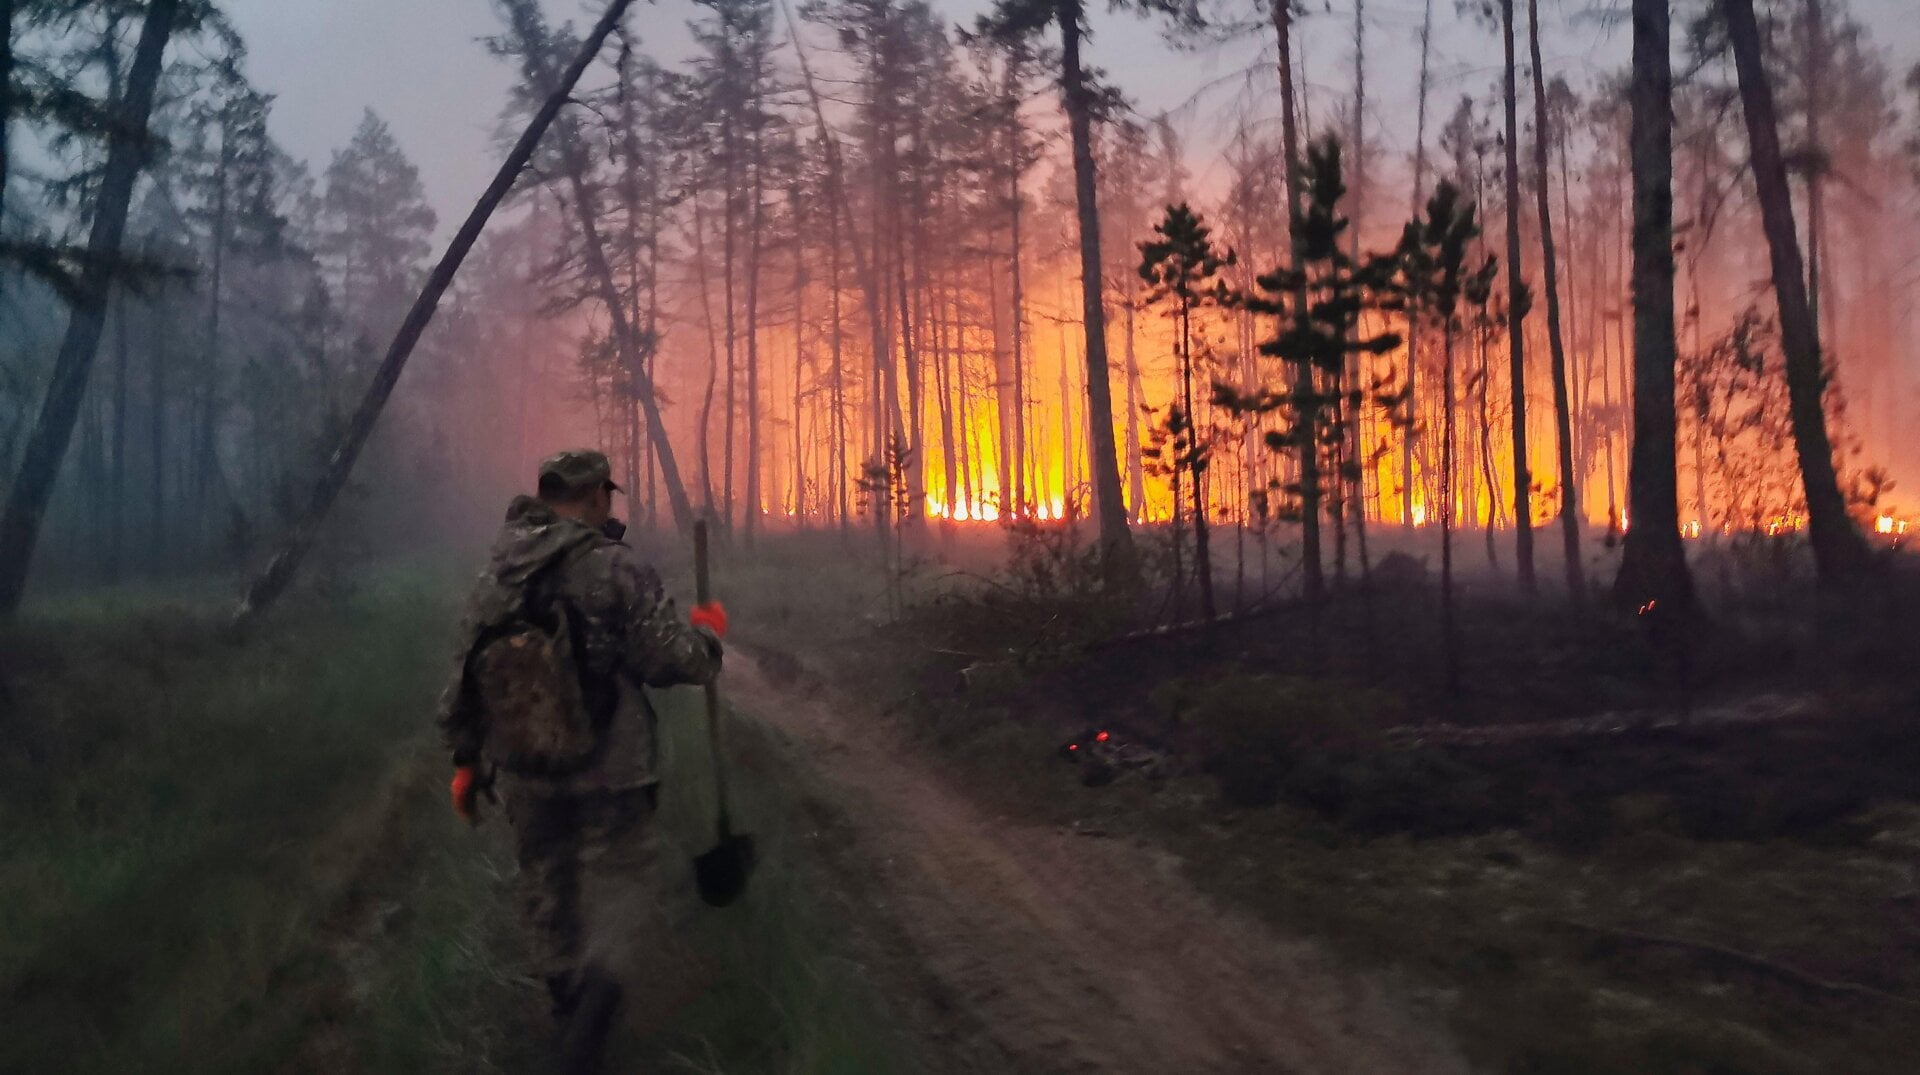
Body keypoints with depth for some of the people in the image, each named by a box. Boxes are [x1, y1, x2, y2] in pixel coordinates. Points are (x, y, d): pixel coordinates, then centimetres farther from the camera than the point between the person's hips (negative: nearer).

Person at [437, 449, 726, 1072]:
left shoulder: (496, 576, 2)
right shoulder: (615, 571, -15)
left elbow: (467, 673, 8)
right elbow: (672, 662, -15)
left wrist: (466, 758, 17)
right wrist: (707, 631, 6)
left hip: (522, 774, 5)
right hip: (607, 775, -5)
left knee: (547, 888, 21)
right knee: (621, 881, 7)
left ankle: (566, 1004, 37)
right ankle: (594, 999, -13)